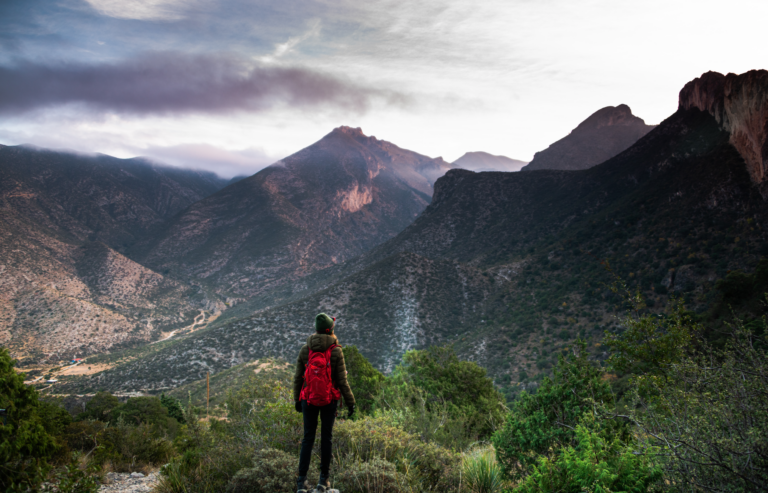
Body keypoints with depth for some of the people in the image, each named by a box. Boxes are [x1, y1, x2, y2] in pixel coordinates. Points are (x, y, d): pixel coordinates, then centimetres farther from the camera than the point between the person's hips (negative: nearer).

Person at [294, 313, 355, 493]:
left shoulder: (305, 350, -3)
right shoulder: (336, 351, -10)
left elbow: (298, 378, 2)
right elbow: (342, 380, -9)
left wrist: (297, 400, 15)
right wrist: (350, 402, 1)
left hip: (308, 399, 2)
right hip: (330, 400, -2)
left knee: (308, 439, 8)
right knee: (326, 437, 11)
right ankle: (324, 478, 18)